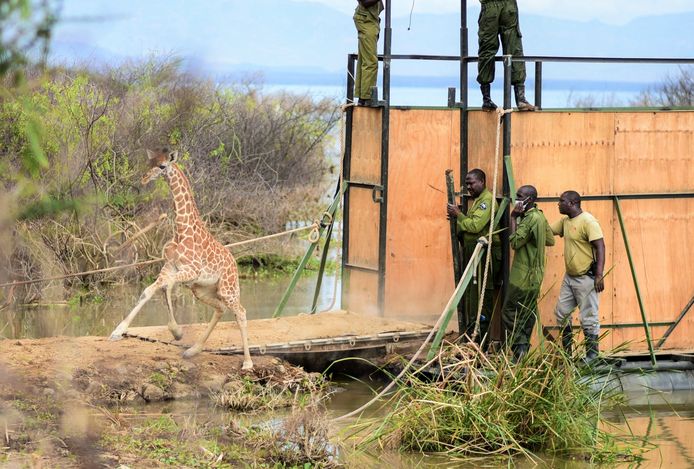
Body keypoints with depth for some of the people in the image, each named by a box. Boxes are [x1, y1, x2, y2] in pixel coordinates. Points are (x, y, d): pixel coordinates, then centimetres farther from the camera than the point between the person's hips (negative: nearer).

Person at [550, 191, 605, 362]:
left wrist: (599, 275, -26)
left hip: (586, 277, -9)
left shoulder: (588, 221, -16)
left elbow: (600, 247, -20)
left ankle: (592, 356, 4)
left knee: (588, 318, -3)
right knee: (561, 313, 13)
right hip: (570, 276, 9)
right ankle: (566, 354, 22)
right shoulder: (565, 221, 10)